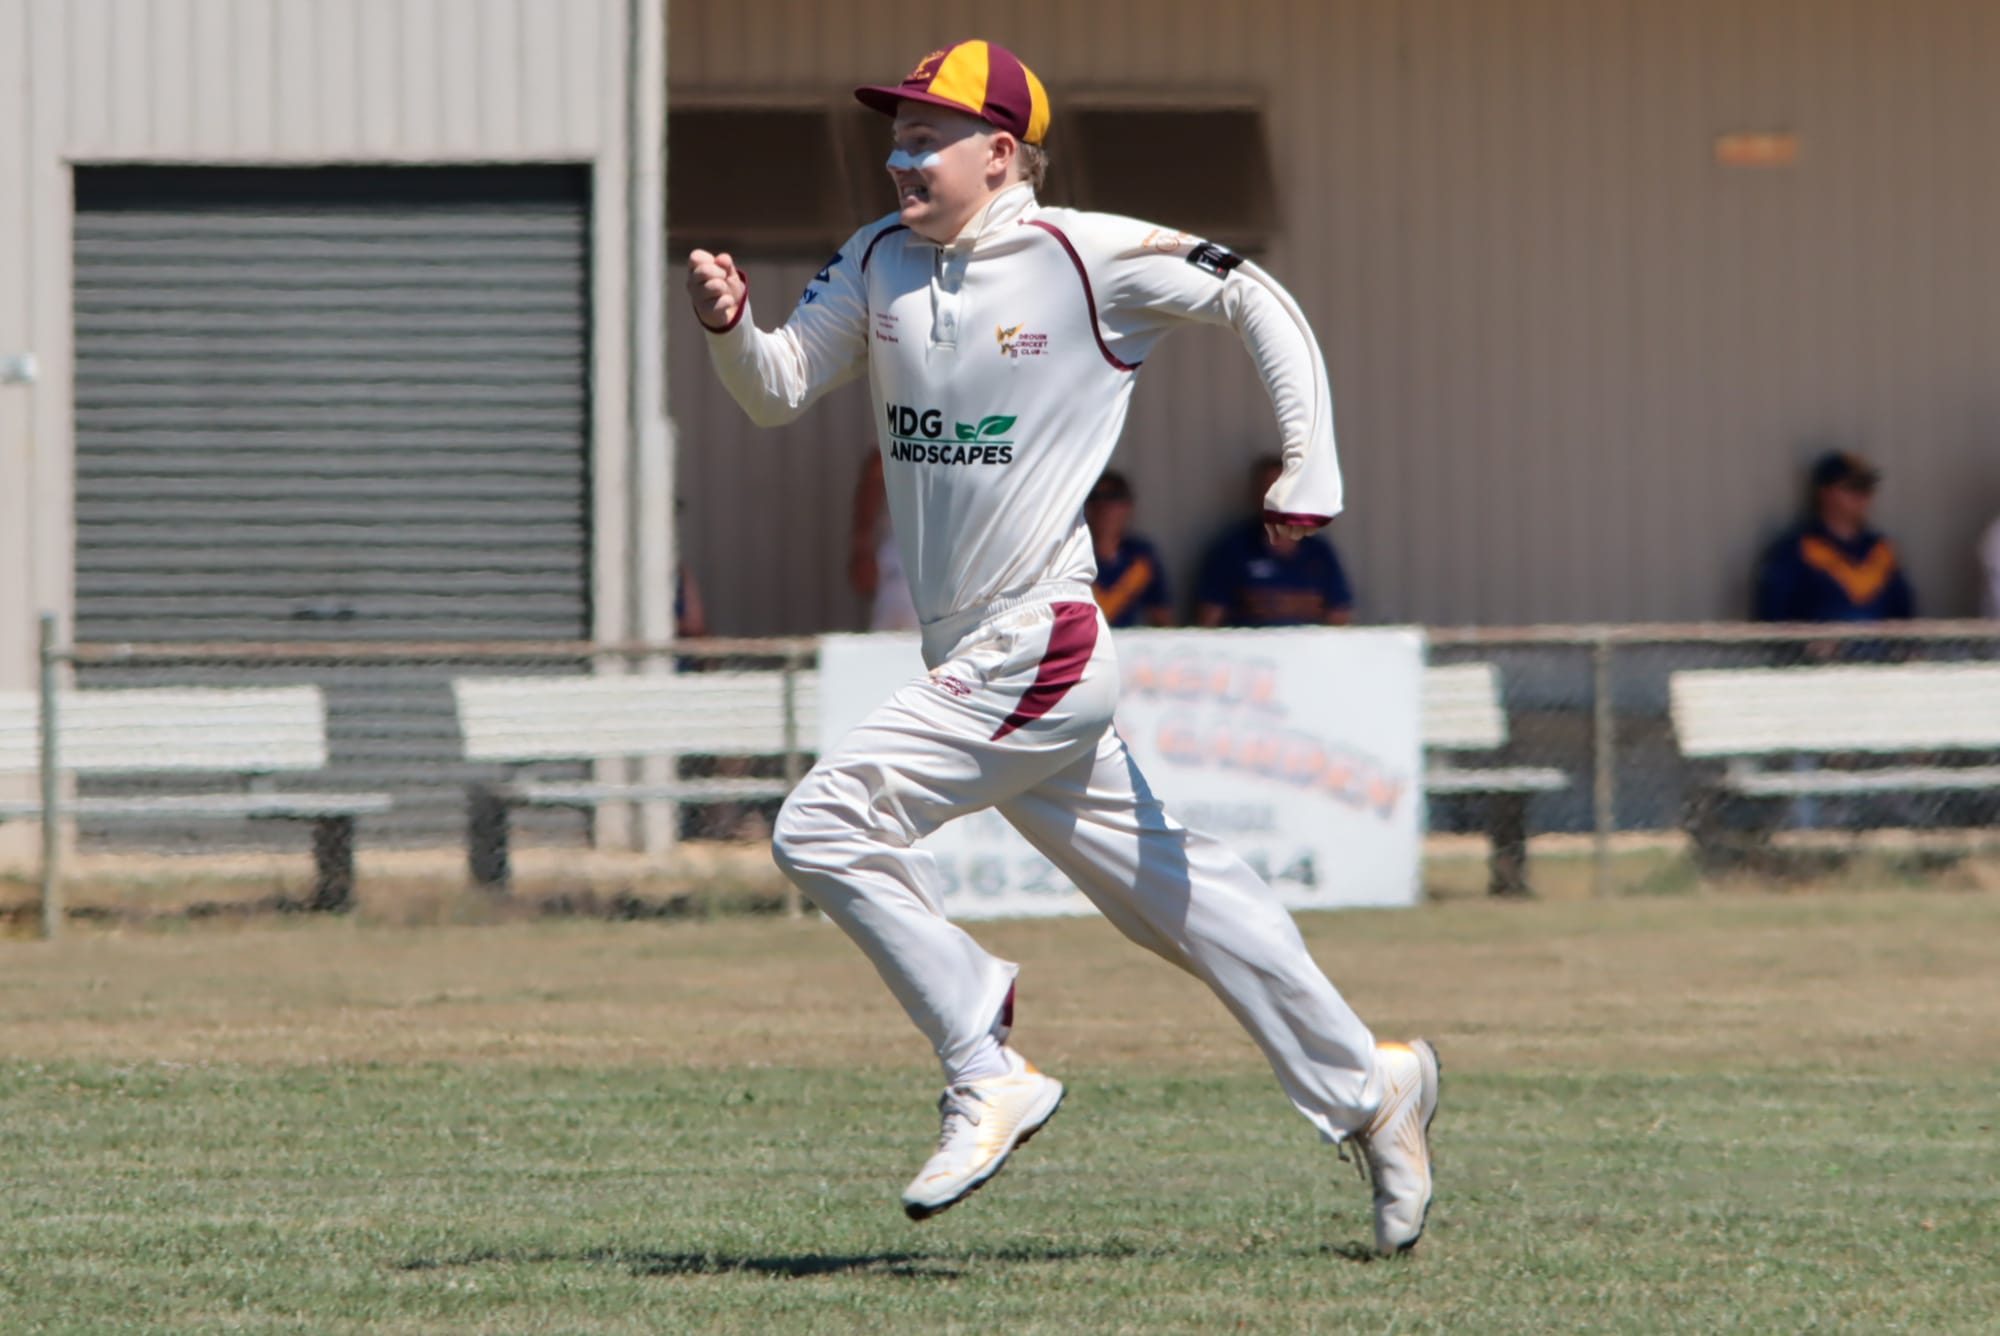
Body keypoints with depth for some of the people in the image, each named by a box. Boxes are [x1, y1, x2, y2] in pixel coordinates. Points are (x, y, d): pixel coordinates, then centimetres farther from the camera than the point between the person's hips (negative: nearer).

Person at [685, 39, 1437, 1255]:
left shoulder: (1088, 257, -10)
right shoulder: (880, 263, 9)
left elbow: (1256, 299, -5)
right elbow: (779, 390, 3)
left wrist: (1312, 471, -11)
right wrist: (732, 326, -19)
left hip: (1040, 651, -8)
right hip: (974, 659, 8)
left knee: (826, 829, -16)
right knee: (1167, 890, 13)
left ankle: (989, 1077, -7)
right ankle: (1366, 1090, 23)